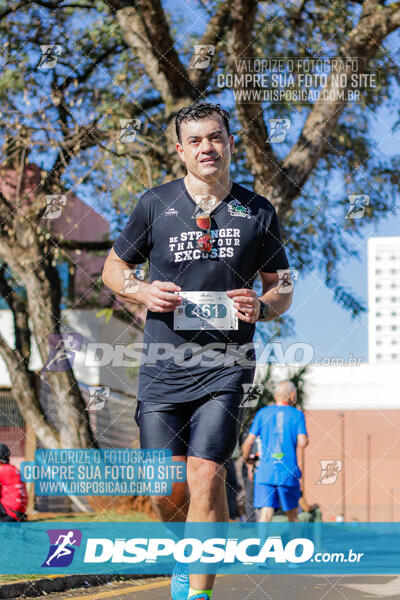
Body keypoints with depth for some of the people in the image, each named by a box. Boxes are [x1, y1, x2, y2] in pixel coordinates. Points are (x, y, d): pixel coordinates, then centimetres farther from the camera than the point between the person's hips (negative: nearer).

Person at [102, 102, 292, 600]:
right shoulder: (156, 204, 5)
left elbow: (281, 291, 15)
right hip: (163, 367, 1)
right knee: (166, 490, 0)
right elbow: (112, 268, 15)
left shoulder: (258, 213, 7)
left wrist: (260, 307, -8)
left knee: (206, 477, -15)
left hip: (225, 366, -1)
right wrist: (143, 293, -6)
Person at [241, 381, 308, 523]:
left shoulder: (263, 413, 7)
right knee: (292, 515, 14)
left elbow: (249, 441, 3)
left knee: (265, 514, -7)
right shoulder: (297, 415, 3)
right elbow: (302, 443, -7)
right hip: (288, 472, -1)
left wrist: (246, 458, 22)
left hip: (265, 471, 1)